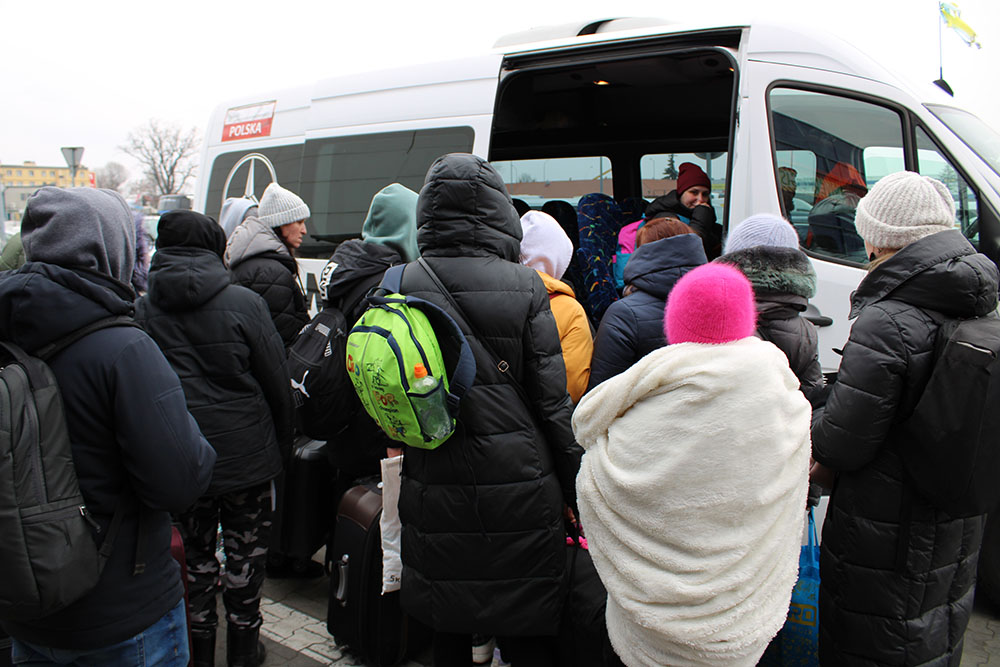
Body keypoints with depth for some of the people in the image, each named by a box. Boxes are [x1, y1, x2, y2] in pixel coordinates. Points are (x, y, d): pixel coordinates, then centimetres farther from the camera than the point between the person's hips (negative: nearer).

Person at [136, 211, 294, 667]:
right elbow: (277, 384, -8)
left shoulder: (139, 310, -6)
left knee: (195, 554, 17)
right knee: (245, 553, 13)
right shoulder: (244, 304, -13)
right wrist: (282, 446, 7)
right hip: (245, 457, -2)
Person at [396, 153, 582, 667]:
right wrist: (576, 489, 2)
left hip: (431, 490, 3)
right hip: (518, 486, -3)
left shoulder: (401, 286, -3)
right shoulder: (524, 287, -10)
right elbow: (553, 400, -7)